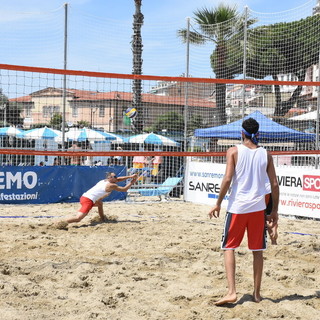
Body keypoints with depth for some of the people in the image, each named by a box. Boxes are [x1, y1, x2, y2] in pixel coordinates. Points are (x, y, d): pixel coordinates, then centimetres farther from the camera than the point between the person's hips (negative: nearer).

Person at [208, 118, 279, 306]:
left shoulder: (234, 151, -3)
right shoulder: (266, 154, 6)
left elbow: (227, 179, -11)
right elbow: (275, 185, 5)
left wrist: (218, 204, -2)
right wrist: (275, 211, 14)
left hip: (237, 206, -2)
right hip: (258, 207, 3)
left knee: (229, 248, 7)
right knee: (258, 251, 12)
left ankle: (232, 292, -5)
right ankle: (257, 293, 19)